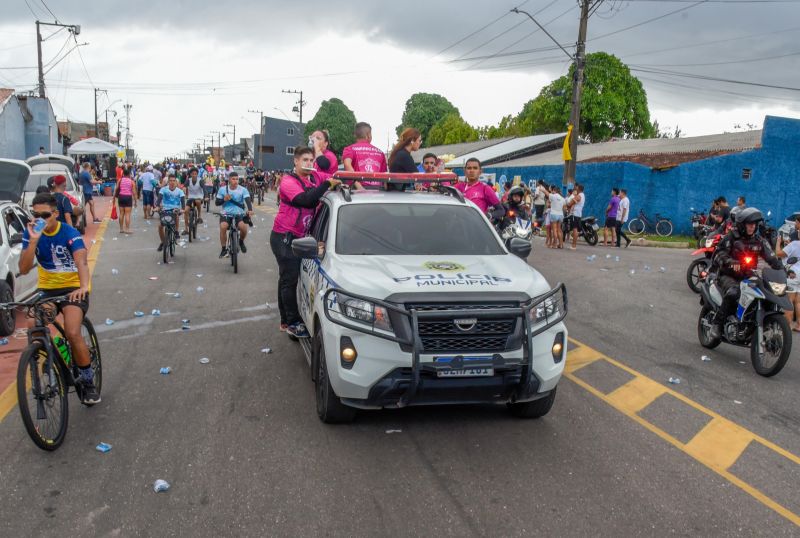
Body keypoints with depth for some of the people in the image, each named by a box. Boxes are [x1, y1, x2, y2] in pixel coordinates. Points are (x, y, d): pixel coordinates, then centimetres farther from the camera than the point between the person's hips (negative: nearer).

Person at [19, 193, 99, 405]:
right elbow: (24, 269, -14)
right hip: (47, 288, 4)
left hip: (73, 287, -4)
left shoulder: (70, 234, -16)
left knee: (73, 333, -22)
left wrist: (84, 287, -51)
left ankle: (88, 381, -3)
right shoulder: (30, 233, -5)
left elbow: (81, 262, -32)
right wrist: (33, 240, -27)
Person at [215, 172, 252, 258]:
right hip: (226, 213, 1)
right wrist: (224, 199, -17)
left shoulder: (243, 190, -5)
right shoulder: (222, 189, 1)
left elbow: (248, 200, -18)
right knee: (223, 227, -29)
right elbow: (216, 202, 5)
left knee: (243, 227, -29)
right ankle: (224, 249, -11)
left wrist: (250, 210, -39)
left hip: (239, 214, -1)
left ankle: (241, 241, 6)